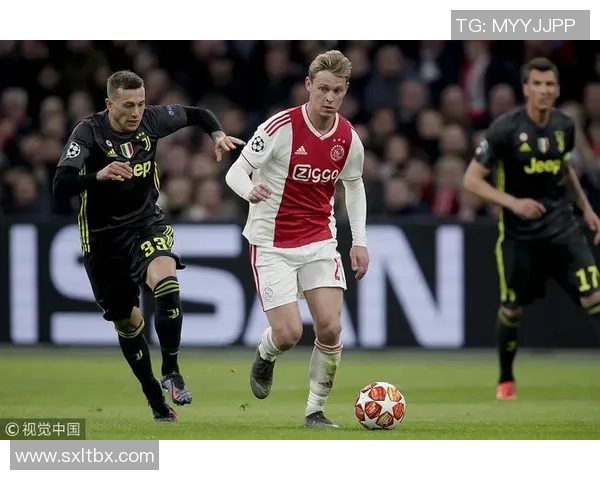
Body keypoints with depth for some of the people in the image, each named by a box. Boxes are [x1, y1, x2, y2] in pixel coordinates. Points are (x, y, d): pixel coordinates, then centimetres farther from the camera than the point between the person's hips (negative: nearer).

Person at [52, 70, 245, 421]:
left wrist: (218, 135, -8)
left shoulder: (152, 120, -7)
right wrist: (99, 175, -45)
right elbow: (61, 185, -28)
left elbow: (196, 114, 12)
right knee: (127, 321, 9)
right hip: (104, 237, -1)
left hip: (147, 223, 1)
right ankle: (157, 402, 25)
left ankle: (171, 370, -14)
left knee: (166, 283, -30)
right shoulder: (89, 133, -17)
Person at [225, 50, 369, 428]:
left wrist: (359, 241, 10)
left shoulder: (349, 139, -1)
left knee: (330, 327, -11)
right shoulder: (281, 128, -16)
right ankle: (265, 358, 27)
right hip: (273, 243, -4)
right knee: (289, 334, -11)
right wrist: (250, 190, -39)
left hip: (319, 241, 4)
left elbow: (354, 186, 17)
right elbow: (235, 172, -15)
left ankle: (316, 410, 6)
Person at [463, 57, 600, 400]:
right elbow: (472, 179, -13)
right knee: (512, 308, 8)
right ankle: (506, 379, 31)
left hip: (562, 225, 3)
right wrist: (513, 202, -25)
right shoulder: (505, 129, -15)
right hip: (519, 231, -3)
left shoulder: (564, 126, 1)